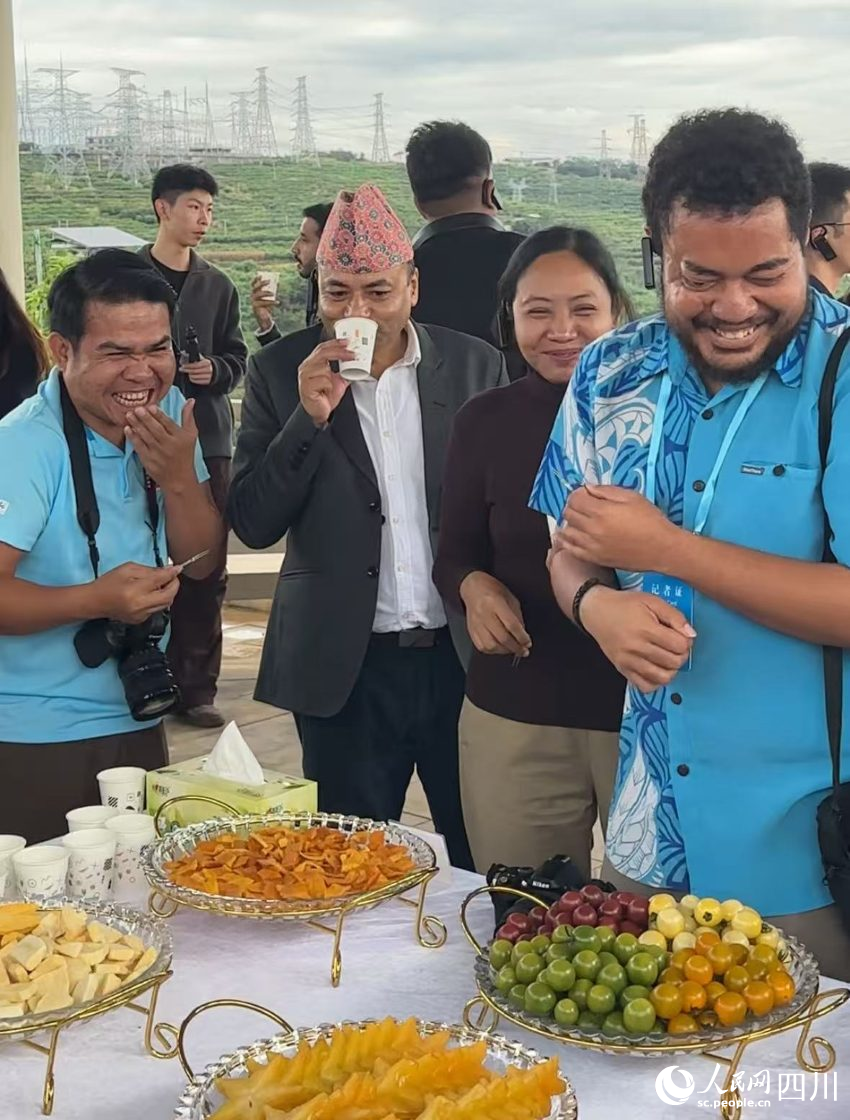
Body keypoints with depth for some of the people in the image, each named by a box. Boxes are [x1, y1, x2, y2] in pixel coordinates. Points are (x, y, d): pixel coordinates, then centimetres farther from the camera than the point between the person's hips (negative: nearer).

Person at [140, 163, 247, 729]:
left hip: (208, 438, 3)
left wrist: (216, 371, -4)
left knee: (207, 569, 3)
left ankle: (198, 686, 11)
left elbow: (237, 358, 16)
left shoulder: (218, 286, 14)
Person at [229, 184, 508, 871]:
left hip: (463, 654, 1)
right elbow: (252, 524, -5)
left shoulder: (475, 365, 2)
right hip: (344, 666, 0)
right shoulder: (282, 371, 0)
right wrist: (309, 416, -16)